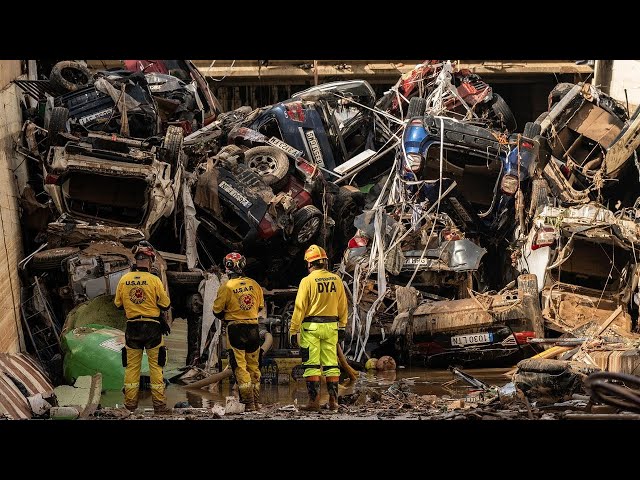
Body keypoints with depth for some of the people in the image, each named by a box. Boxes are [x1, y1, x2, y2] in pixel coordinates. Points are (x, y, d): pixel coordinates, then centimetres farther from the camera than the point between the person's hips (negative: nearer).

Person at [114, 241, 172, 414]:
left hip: (132, 328, 3)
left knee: (132, 365, 11)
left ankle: (130, 402, 13)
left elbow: (118, 304, 8)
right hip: (152, 327, -3)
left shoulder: (124, 279, -2)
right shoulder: (154, 280, -11)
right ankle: (159, 404, 5)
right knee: (155, 365, 4)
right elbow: (166, 305, -5)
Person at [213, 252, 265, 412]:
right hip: (253, 328, 4)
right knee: (253, 366, 14)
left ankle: (249, 403, -4)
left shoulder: (226, 287, -11)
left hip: (235, 329, -4)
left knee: (240, 367, 0)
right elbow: (260, 306, 14)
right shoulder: (254, 284, 1)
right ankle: (256, 401, 19)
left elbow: (217, 310, -3)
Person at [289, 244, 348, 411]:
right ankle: (333, 400, 12)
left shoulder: (307, 281, -11)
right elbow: (342, 307, 10)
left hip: (311, 327, -4)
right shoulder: (336, 280, 3)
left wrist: (293, 331, -5)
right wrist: (342, 327, 20)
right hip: (331, 326, 4)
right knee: (331, 364, 11)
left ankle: (314, 400, -2)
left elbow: (299, 308, -11)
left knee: (311, 365, 0)